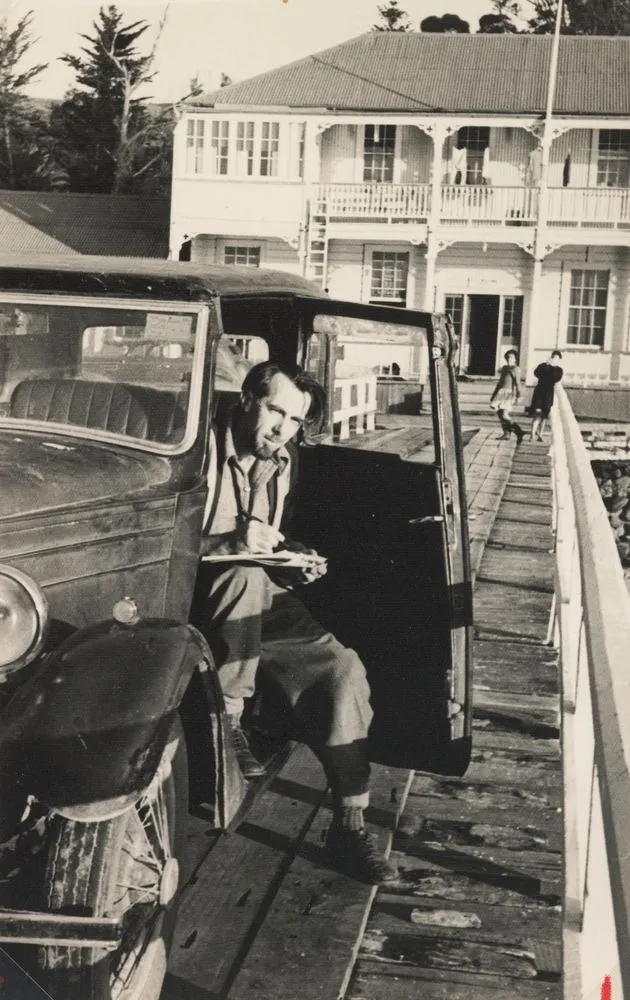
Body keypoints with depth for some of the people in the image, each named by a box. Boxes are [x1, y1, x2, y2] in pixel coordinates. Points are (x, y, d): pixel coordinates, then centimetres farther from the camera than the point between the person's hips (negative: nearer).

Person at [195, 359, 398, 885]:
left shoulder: (282, 461, 10)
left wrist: (295, 556, 2)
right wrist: (229, 542, -31)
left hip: (259, 603, 6)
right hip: (200, 598, -6)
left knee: (343, 669, -16)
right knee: (246, 575, -39)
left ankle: (350, 825, -13)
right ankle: (228, 720, -21)